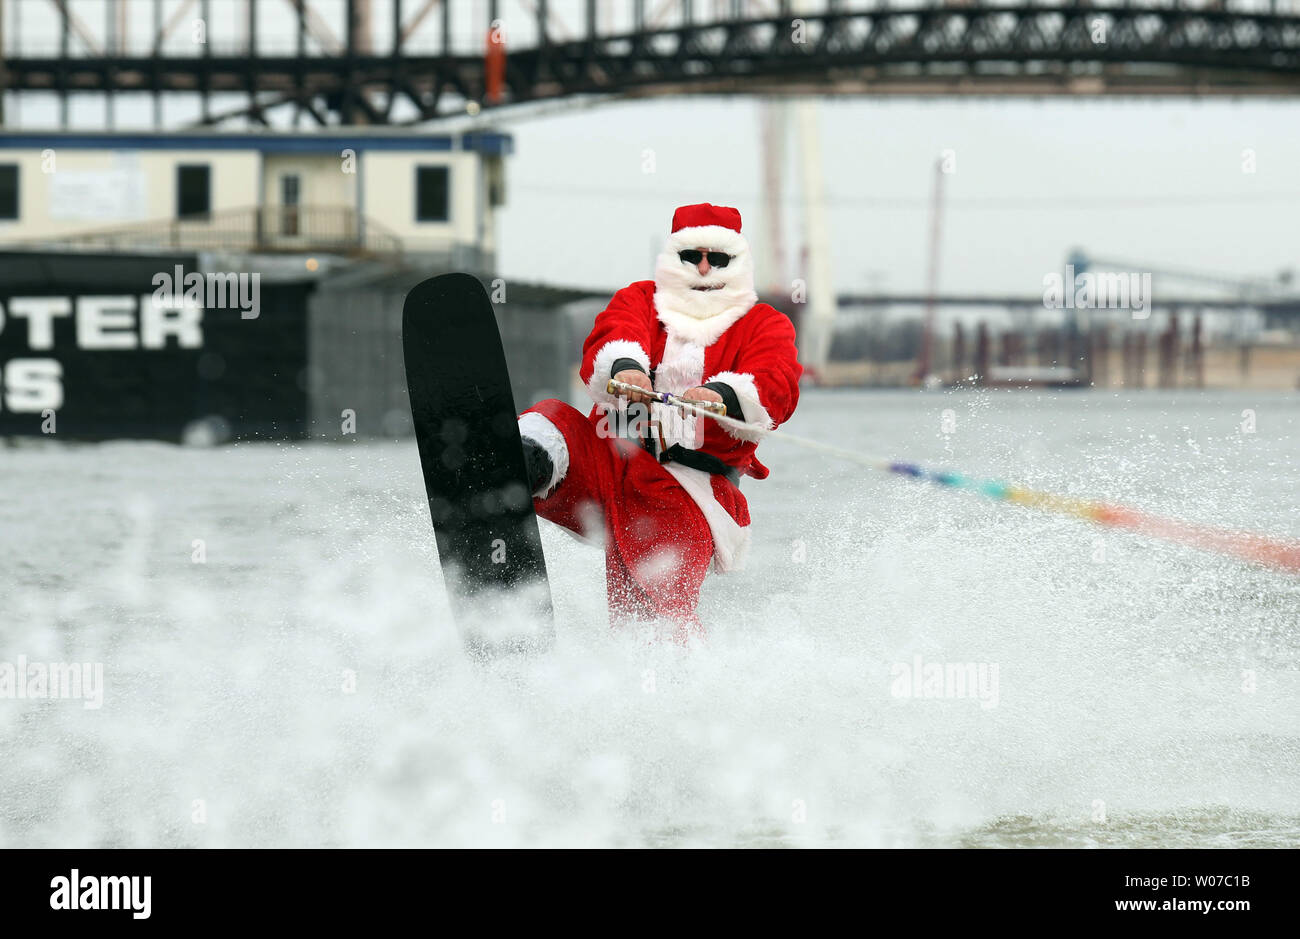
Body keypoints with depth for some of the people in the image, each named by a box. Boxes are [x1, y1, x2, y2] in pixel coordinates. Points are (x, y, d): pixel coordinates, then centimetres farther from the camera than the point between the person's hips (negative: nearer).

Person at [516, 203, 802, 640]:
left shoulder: (764, 325, 14)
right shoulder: (640, 300, 20)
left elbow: (776, 388, -10)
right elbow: (610, 339, -5)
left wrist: (722, 396, -35)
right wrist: (624, 368, -33)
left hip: (691, 486, -1)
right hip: (610, 461, 2)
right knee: (554, 421, -29)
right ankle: (529, 465, -58)